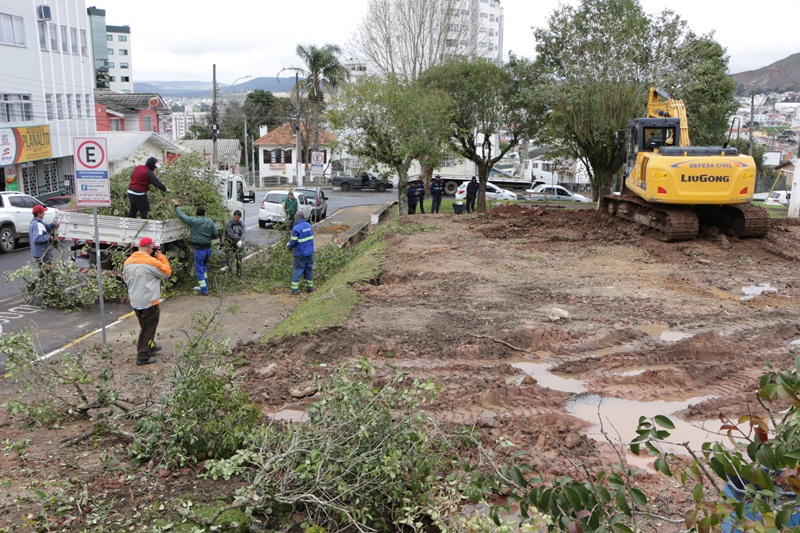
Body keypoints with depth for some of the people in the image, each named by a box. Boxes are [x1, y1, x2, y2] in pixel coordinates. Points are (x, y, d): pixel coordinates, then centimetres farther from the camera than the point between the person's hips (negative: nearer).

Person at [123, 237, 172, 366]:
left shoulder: (128, 262, 4)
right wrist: (161, 257, -1)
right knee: (148, 329, 3)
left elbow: (126, 278, 16)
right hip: (149, 302, -8)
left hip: (135, 301, 8)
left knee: (146, 326, 25)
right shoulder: (151, 262, -19)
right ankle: (143, 357, 6)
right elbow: (167, 272, -8)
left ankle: (150, 346, 41)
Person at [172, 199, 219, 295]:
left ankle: (204, 290, 5)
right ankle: (204, 286, 31)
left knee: (199, 270, 4)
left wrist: (177, 205, 16)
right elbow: (216, 234, 1)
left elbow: (181, 215, 0)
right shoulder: (210, 221, 0)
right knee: (204, 267, 23)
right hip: (208, 248, 5)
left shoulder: (193, 221, -11)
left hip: (199, 249, -5)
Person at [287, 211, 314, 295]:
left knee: (297, 270, 2)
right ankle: (310, 287, 21)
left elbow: (294, 241, -18)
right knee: (309, 269, 15)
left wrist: (289, 246, 4)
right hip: (309, 252, 6)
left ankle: (294, 288, 2)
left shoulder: (296, 228, -18)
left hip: (300, 254, -5)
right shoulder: (309, 225, 4)